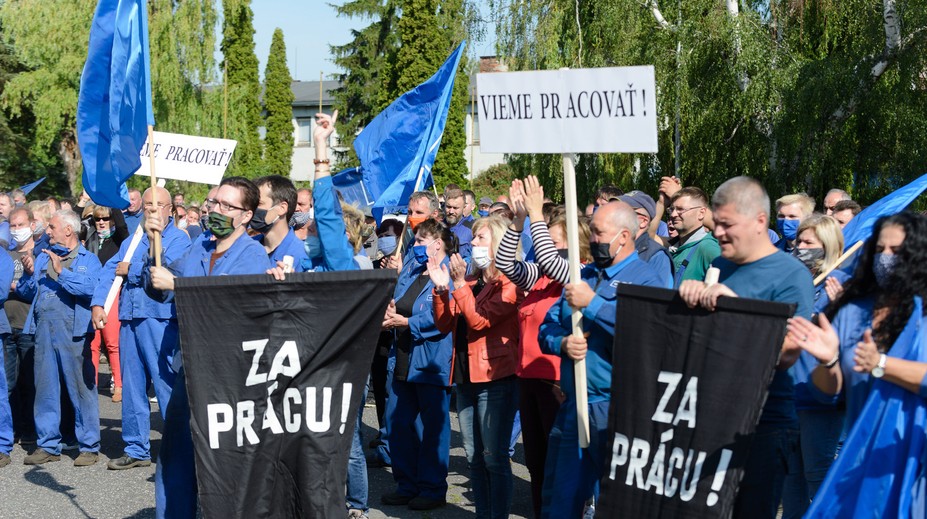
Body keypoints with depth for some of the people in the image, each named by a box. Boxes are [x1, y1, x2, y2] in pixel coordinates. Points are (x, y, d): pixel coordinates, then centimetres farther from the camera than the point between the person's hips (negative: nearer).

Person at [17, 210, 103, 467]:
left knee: (82, 388, -4)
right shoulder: (43, 258, 19)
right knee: (45, 388, 8)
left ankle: (89, 446, 3)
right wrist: (28, 273, -2)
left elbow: (90, 288, -16)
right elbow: (26, 292, 16)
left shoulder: (88, 260, 3)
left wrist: (61, 272, -15)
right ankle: (47, 445, 17)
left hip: (73, 332, -5)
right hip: (43, 330, 6)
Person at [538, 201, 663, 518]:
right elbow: (548, 327, 13)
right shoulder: (583, 276, 15)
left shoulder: (645, 280, -8)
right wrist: (563, 343, -9)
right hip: (572, 405, 7)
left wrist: (593, 303, -22)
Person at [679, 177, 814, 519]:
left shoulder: (791, 275, -8)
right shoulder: (719, 267, 12)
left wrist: (733, 303, -24)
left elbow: (786, 354, -18)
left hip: (763, 426, -6)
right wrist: (692, 293, -8)